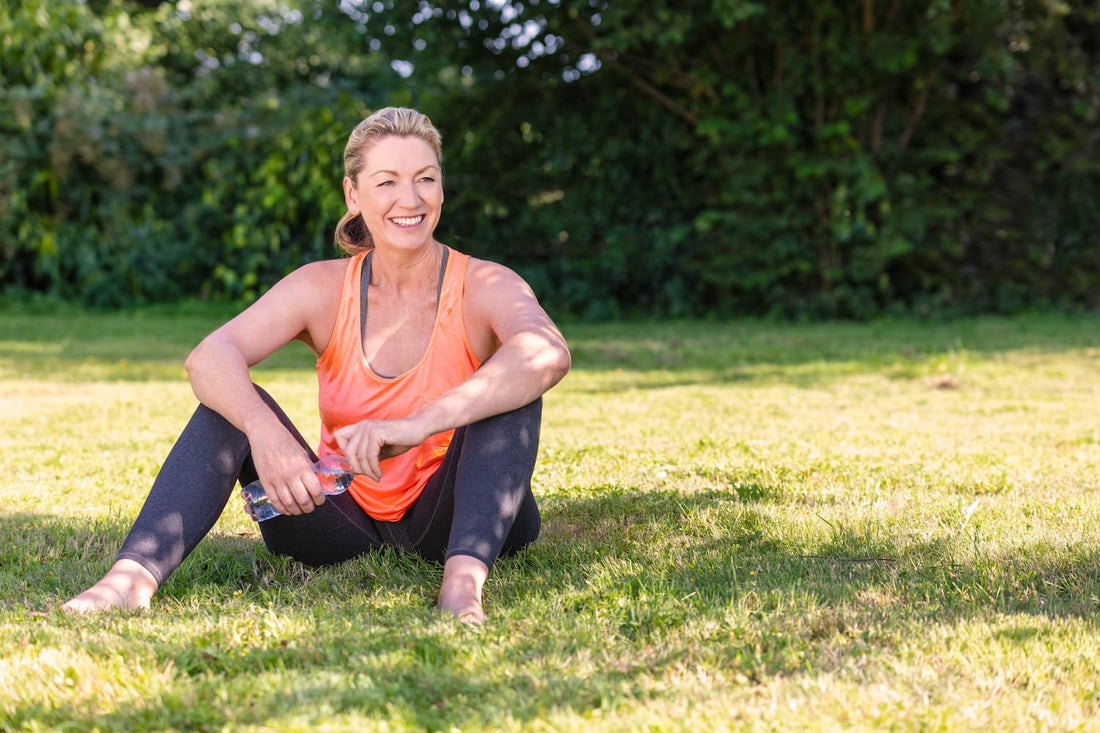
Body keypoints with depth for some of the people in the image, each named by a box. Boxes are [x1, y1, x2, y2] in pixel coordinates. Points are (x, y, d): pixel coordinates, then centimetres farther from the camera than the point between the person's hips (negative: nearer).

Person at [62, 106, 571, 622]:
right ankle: (134, 575, -36)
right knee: (231, 403, -17)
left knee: (511, 389, -27)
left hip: (451, 521, -2)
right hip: (348, 518, 2)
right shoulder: (324, 289, -4)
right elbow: (209, 357, -21)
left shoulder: (484, 287, -11)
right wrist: (262, 429, -44)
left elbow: (548, 352, -36)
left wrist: (419, 424, -50)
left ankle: (465, 577, -46)